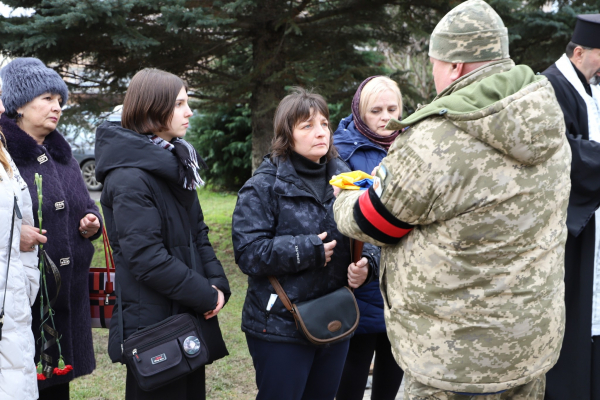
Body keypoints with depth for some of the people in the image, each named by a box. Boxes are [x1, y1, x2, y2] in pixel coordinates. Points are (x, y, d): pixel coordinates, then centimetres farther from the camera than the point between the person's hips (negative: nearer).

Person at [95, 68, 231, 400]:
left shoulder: (176, 162, 11)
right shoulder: (129, 177, -18)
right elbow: (146, 257, -23)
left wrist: (217, 283, -1)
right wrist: (206, 297, -17)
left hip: (190, 316, 9)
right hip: (152, 320, -9)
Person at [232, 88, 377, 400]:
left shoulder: (343, 178, 6)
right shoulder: (264, 187, -10)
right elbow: (248, 252, -18)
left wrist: (365, 264, -12)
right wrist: (309, 250, -21)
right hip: (280, 327, -5)